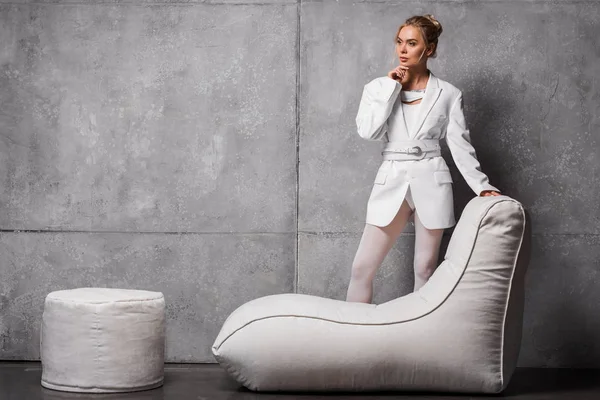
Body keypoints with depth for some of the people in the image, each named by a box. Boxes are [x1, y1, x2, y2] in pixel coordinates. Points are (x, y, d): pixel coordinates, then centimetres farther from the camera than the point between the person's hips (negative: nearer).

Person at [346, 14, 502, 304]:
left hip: (431, 181, -1)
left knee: (425, 268, 5)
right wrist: (390, 87, -8)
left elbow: (460, 145, 2)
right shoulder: (378, 87, 5)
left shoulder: (449, 94, 3)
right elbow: (367, 132, -9)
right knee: (362, 267, -3)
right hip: (391, 181, 1)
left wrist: (482, 186, -7)